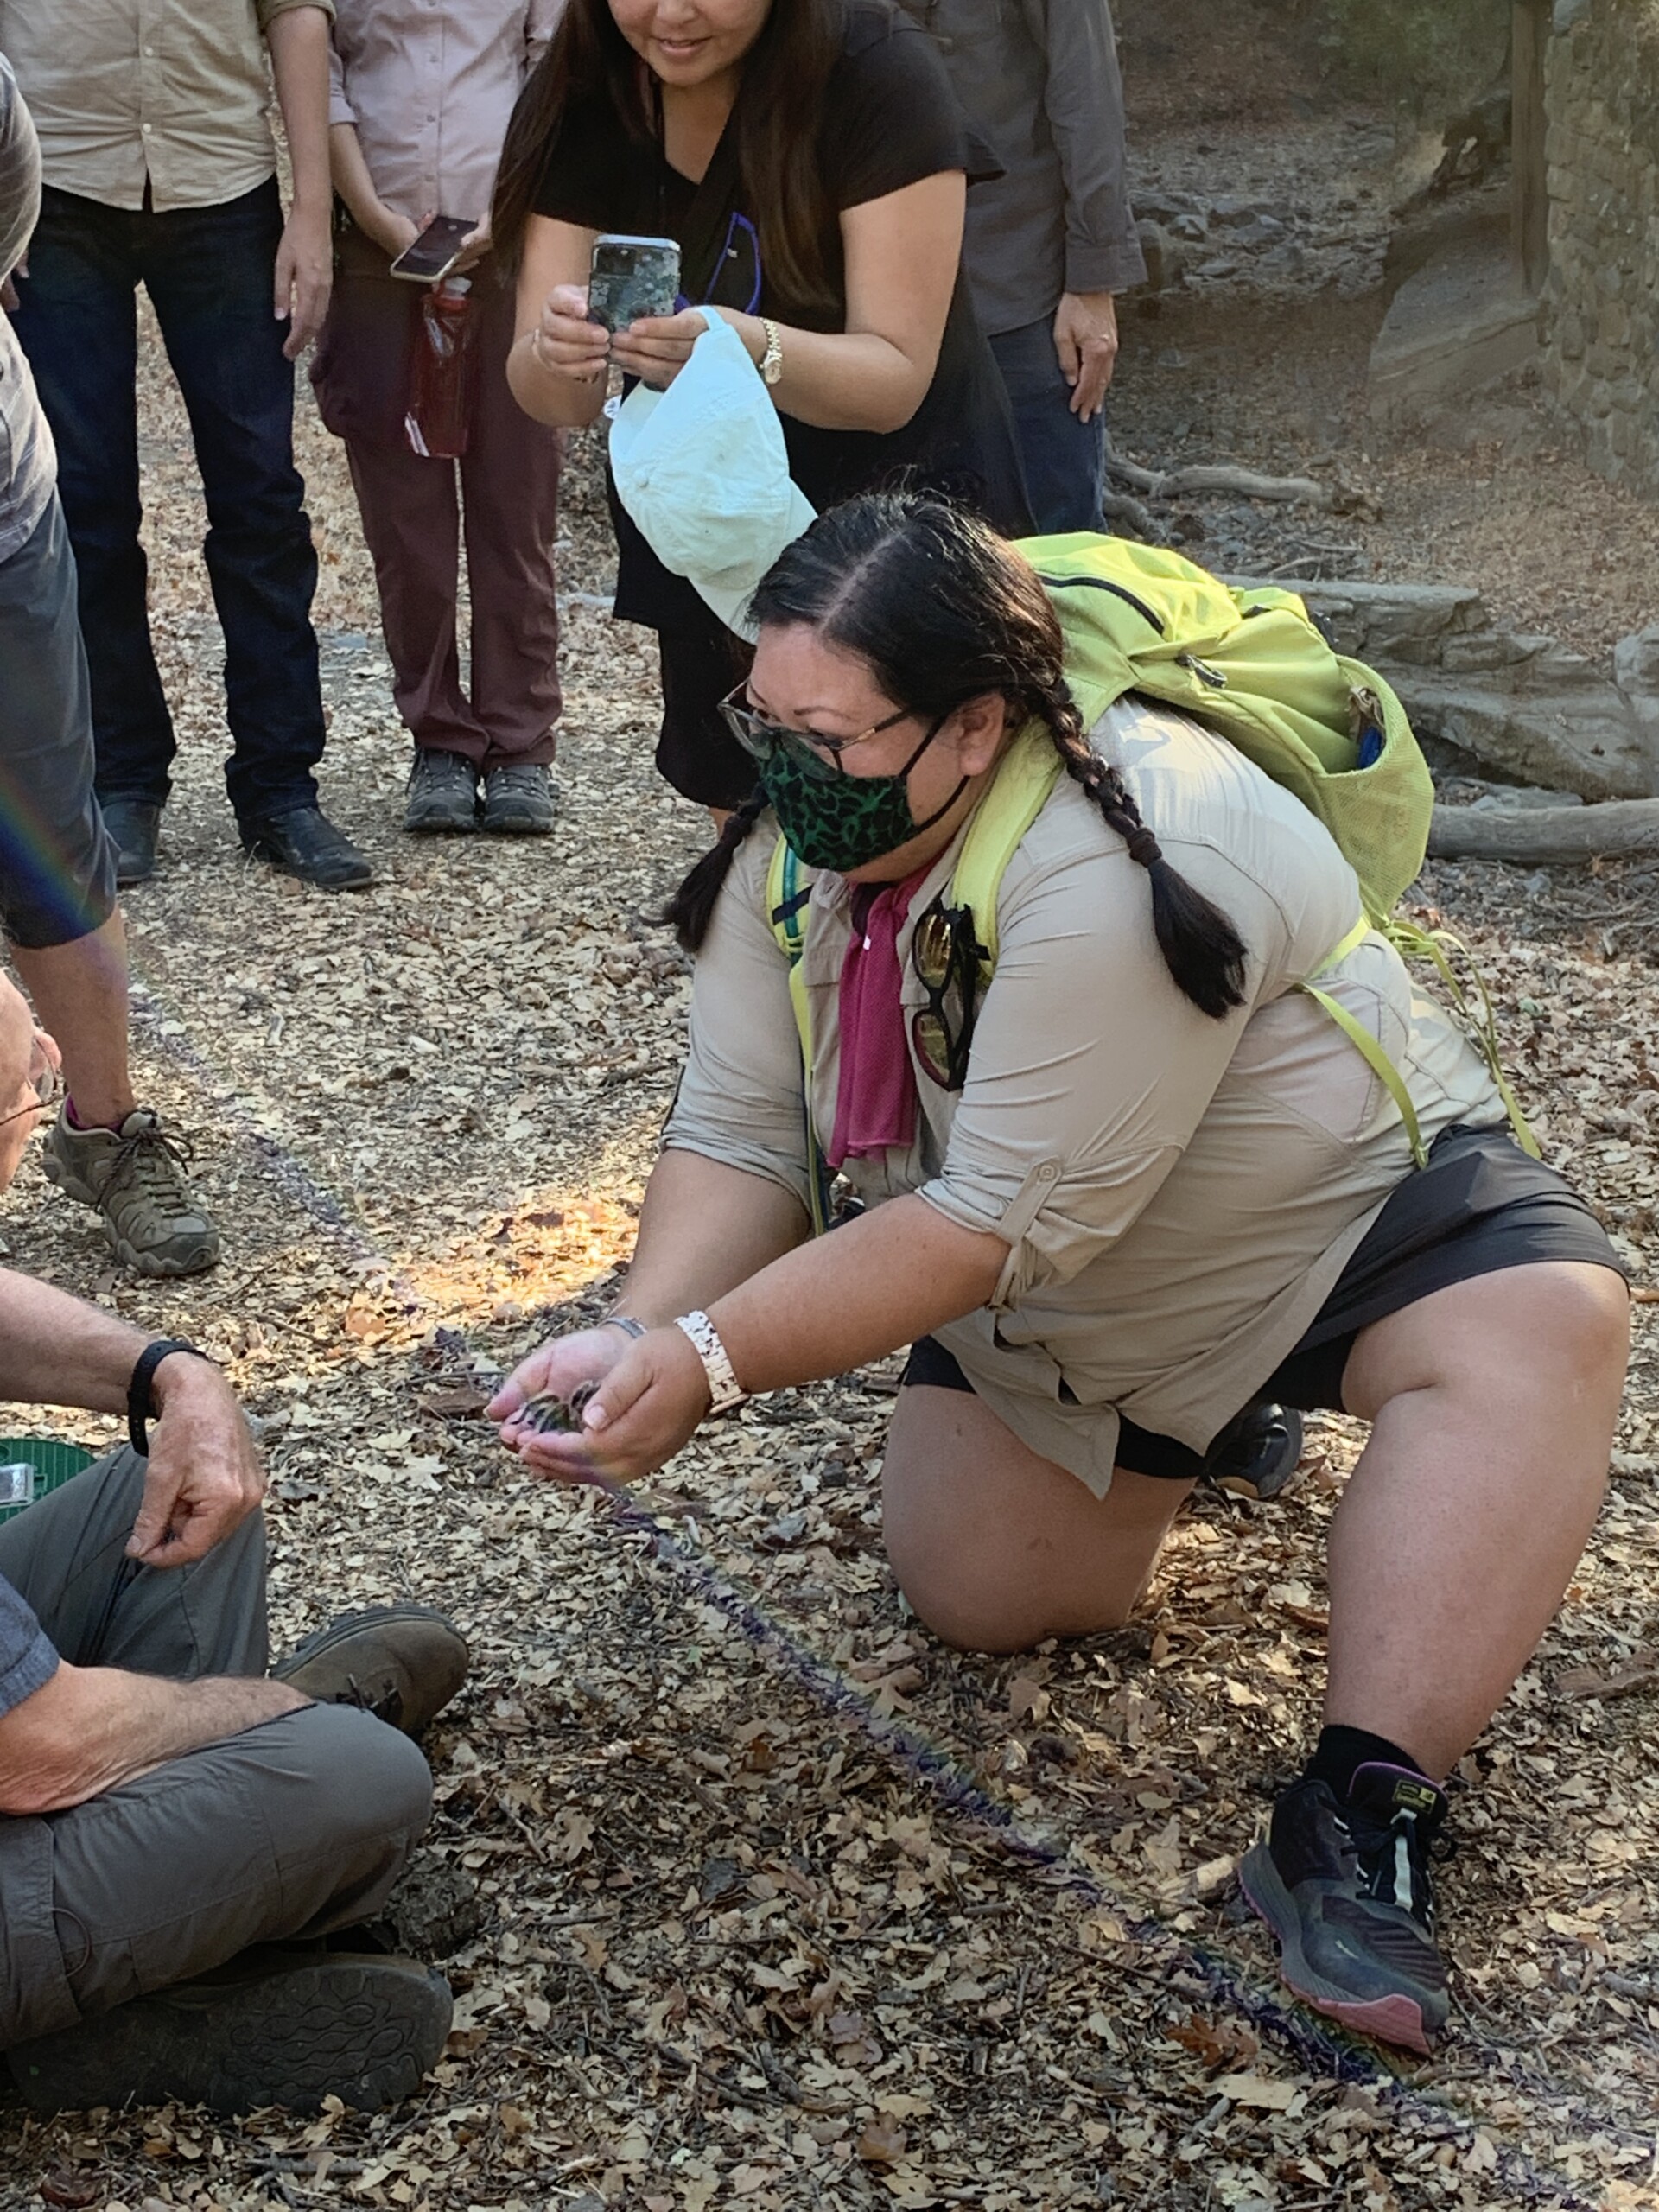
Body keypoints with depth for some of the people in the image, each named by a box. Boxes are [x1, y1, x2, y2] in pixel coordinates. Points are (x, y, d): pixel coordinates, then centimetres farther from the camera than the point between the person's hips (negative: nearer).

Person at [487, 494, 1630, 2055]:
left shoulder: (1122, 874, -37)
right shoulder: (793, 846, -13)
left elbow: (995, 1226, -36)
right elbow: (738, 1139, -15)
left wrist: (712, 1363, -37)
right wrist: (639, 1338, -33)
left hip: (1348, 1203, -7)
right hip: (1060, 1312, 7)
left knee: (1538, 1327, -35)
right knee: (976, 1595, 0)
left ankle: (1359, 1822, -36)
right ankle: (1178, 1435, 29)